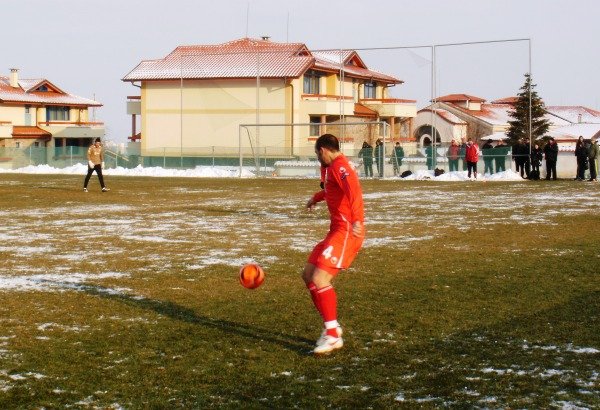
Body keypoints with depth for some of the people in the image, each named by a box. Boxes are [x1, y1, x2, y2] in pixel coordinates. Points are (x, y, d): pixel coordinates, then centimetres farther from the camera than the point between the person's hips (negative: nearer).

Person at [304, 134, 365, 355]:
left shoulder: (339, 166, -11)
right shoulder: (334, 168, 21)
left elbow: (354, 190, -29)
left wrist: (356, 219, -39)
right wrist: (317, 197, 59)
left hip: (346, 233, -11)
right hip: (337, 231, 11)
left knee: (319, 280, -18)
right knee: (308, 275, 11)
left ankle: (333, 335, -12)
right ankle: (331, 326, 13)